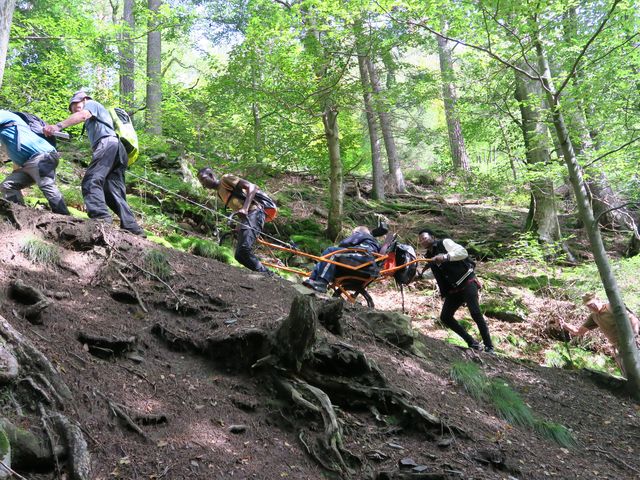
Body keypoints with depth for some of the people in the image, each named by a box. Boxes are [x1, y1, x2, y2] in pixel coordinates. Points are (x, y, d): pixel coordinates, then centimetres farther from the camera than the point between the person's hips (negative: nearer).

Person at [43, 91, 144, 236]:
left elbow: (82, 115, -6)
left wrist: (58, 126, -19)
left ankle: (101, 217, -42)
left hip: (107, 143, -9)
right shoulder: (93, 120, 44)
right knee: (115, 192, 3)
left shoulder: (91, 103, 17)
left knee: (91, 181, -22)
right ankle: (132, 228, -7)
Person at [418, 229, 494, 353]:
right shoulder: (430, 257, 14)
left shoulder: (444, 243, -6)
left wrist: (445, 256, -28)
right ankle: (472, 343, 5)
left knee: (475, 313, -20)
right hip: (453, 289, 8)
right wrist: (419, 274, 15)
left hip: (467, 282, -8)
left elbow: (463, 252, -20)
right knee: (445, 317, -3)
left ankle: (489, 347, -11)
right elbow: (435, 273, 26)